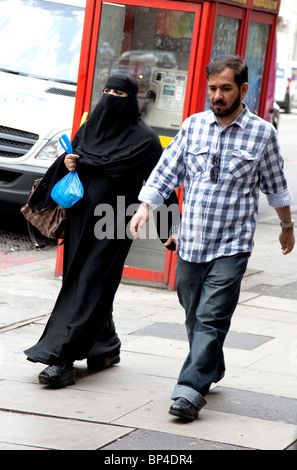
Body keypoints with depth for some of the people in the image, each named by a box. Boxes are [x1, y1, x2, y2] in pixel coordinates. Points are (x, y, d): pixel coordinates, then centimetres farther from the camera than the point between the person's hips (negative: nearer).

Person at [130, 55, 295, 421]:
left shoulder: (261, 133, -1)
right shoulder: (193, 126, 5)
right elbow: (166, 171, 6)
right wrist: (145, 207, -7)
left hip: (231, 246, -4)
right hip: (190, 242, 4)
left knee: (211, 319, -12)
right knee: (194, 317, 13)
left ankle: (191, 389, -14)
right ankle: (212, 369, 34)